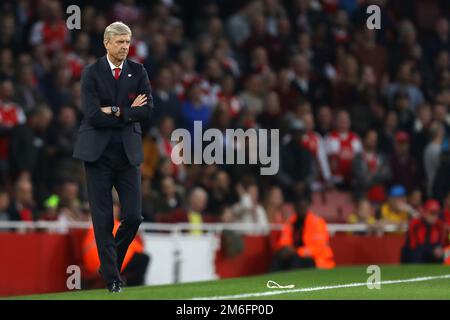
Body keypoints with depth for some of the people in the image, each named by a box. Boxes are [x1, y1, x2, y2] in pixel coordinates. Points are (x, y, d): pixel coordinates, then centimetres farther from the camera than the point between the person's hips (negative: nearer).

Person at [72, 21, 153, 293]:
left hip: (128, 153, 2)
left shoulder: (138, 72, 6)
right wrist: (129, 112, -8)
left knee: (134, 217, -3)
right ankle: (111, 278, 6)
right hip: (98, 153, -2)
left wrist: (116, 112, -12)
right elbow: (93, 115, -13)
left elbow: (148, 112, -4)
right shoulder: (92, 73, -2)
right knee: (103, 220, -1)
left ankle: (113, 262, 21)